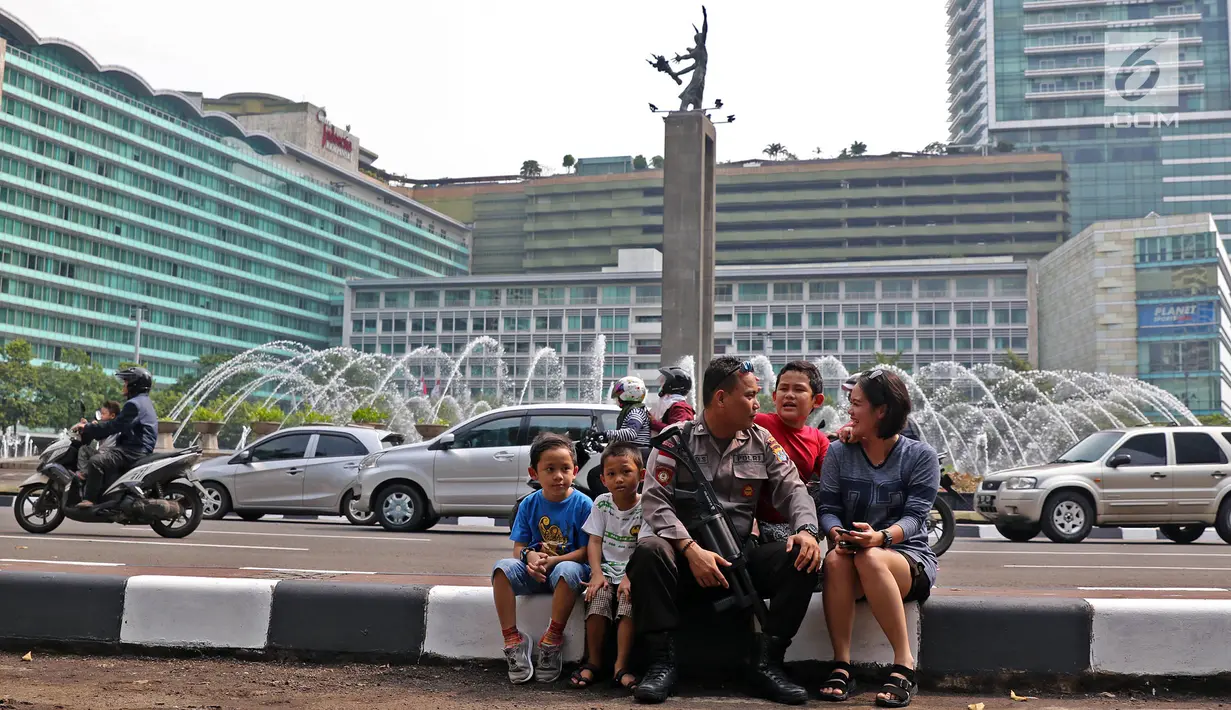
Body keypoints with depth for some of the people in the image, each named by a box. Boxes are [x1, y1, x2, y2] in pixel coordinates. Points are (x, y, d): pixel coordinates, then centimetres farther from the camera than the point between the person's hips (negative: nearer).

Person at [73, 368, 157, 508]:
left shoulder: (134, 404, -13)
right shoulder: (142, 402, 23)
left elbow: (115, 425, -20)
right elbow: (118, 425, 23)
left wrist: (87, 428, -14)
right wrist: (91, 428, 15)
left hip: (134, 450, -12)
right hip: (138, 448, 12)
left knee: (96, 461, -24)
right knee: (100, 453, 24)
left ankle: (89, 499, -25)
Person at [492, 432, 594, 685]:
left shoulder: (582, 504, -7)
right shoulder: (529, 504, 3)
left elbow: (587, 551, -10)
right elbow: (518, 547, 2)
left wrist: (552, 561, -24)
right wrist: (529, 556, -23)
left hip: (568, 567, -3)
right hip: (534, 573, 3)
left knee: (568, 570, -38)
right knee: (503, 567, -26)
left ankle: (552, 642, -24)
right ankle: (513, 641, -23)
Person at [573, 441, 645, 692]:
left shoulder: (645, 507, -4)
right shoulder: (602, 503, 5)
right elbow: (595, 542, 3)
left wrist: (630, 577, -23)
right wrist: (597, 574, -12)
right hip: (607, 570, 2)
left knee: (629, 603, -30)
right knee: (597, 602, -25)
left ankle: (621, 665, -22)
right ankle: (593, 662, -10)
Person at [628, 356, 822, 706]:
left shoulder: (762, 442, 11)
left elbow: (792, 490, 6)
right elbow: (655, 501, -9)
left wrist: (807, 530, -17)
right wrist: (691, 550, -23)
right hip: (686, 555, -3)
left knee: (802, 556, -21)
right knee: (648, 551, -34)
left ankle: (767, 664, -15)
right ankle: (661, 663, -23)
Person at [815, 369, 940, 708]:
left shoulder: (920, 456, 0)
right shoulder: (838, 453, 8)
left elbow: (915, 515, -10)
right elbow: (827, 506, 1)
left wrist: (881, 537, -31)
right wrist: (837, 533, -23)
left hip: (910, 556, -2)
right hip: (852, 550, 2)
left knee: (870, 559, -38)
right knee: (835, 560, -35)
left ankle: (904, 665, -31)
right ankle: (841, 666, -32)